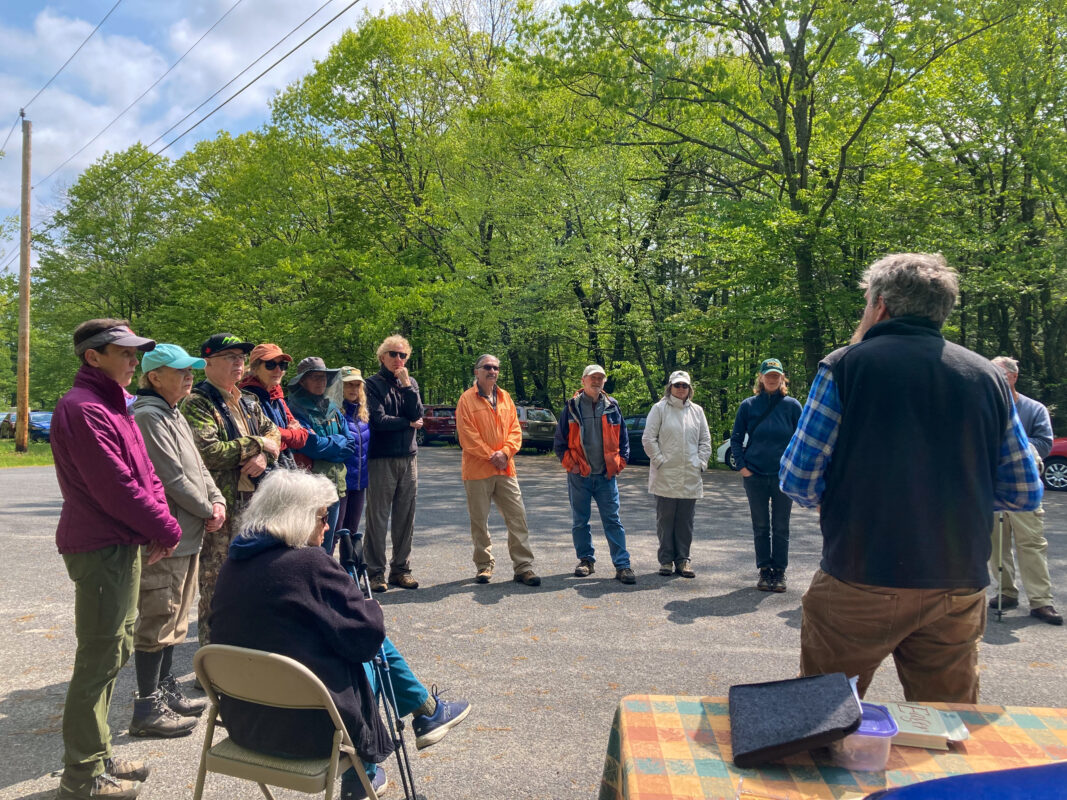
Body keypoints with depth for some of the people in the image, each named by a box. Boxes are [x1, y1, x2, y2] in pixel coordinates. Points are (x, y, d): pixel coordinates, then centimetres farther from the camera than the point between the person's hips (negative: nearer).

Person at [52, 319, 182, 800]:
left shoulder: (111, 405, 16)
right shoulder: (83, 409, -18)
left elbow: (144, 472, 14)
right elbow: (116, 488, -22)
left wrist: (159, 521, 0)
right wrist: (166, 530, -12)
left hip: (123, 545, 10)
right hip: (101, 549, -10)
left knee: (115, 650, 19)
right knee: (99, 660, 0)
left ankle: (96, 757, 33)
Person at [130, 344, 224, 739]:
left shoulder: (174, 415, 15)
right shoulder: (148, 417, -16)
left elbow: (197, 466, 17)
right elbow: (172, 478, -20)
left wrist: (217, 499, 2)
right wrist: (207, 512, -10)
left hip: (186, 536, 10)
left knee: (174, 618, 18)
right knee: (157, 621, -1)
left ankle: (165, 690, 31)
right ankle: (147, 708, 9)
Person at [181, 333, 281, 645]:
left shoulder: (248, 402, 16)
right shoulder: (197, 403, -10)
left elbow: (273, 433, 13)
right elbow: (207, 452, -23)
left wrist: (263, 455, -10)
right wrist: (256, 444, -13)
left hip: (253, 502, 8)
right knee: (216, 579, 0)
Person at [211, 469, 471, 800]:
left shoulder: (231, 566, 3)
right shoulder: (310, 563, -20)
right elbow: (368, 634, -16)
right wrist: (372, 608, 5)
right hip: (307, 726, -7)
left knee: (365, 647, 20)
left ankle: (426, 711, 32)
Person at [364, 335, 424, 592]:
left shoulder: (410, 383, 14)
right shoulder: (373, 383, 0)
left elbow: (418, 415, -1)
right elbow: (378, 420, -12)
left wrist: (406, 385, -7)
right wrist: (408, 423, -2)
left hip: (408, 457, 5)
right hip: (381, 458, -4)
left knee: (406, 517, 8)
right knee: (378, 517, -2)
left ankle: (400, 569, 17)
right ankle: (376, 571, 7)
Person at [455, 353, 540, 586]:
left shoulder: (505, 397, 12)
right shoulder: (467, 399, -3)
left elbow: (515, 430, 9)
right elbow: (467, 436, -10)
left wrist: (505, 453, -8)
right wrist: (490, 456, -12)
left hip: (505, 469, 4)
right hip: (477, 470, -4)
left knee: (517, 517, 0)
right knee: (479, 521, 5)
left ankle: (523, 567, 5)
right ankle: (484, 565, 19)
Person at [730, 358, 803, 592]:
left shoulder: (792, 406, 0)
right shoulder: (748, 405, 2)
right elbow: (735, 439, 8)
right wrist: (741, 466, -1)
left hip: (784, 476, -1)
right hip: (755, 476, 1)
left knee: (781, 527, 6)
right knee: (761, 527, 9)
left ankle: (779, 571, 17)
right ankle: (764, 570, 20)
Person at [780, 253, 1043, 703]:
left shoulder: (845, 365, -6)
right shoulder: (987, 377, 5)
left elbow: (798, 483, -8)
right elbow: (1026, 494, 8)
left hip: (859, 582, -4)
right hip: (958, 586, 4)